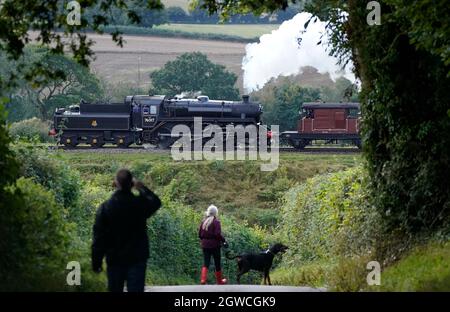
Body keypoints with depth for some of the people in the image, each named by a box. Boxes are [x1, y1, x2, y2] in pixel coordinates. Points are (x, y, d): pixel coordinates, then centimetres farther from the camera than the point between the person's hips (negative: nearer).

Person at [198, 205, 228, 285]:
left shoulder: (204, 221, 5)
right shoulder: (216, 222, -11)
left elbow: (200, 234, 8)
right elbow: (218, 234, -19)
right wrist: (224, 241, -6)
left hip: (205, 245, 4)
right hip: (214, 245, -4)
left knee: (206, 263, 4)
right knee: (217, 263, 10)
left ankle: (203, 279, -16)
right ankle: (219, 280, 22)